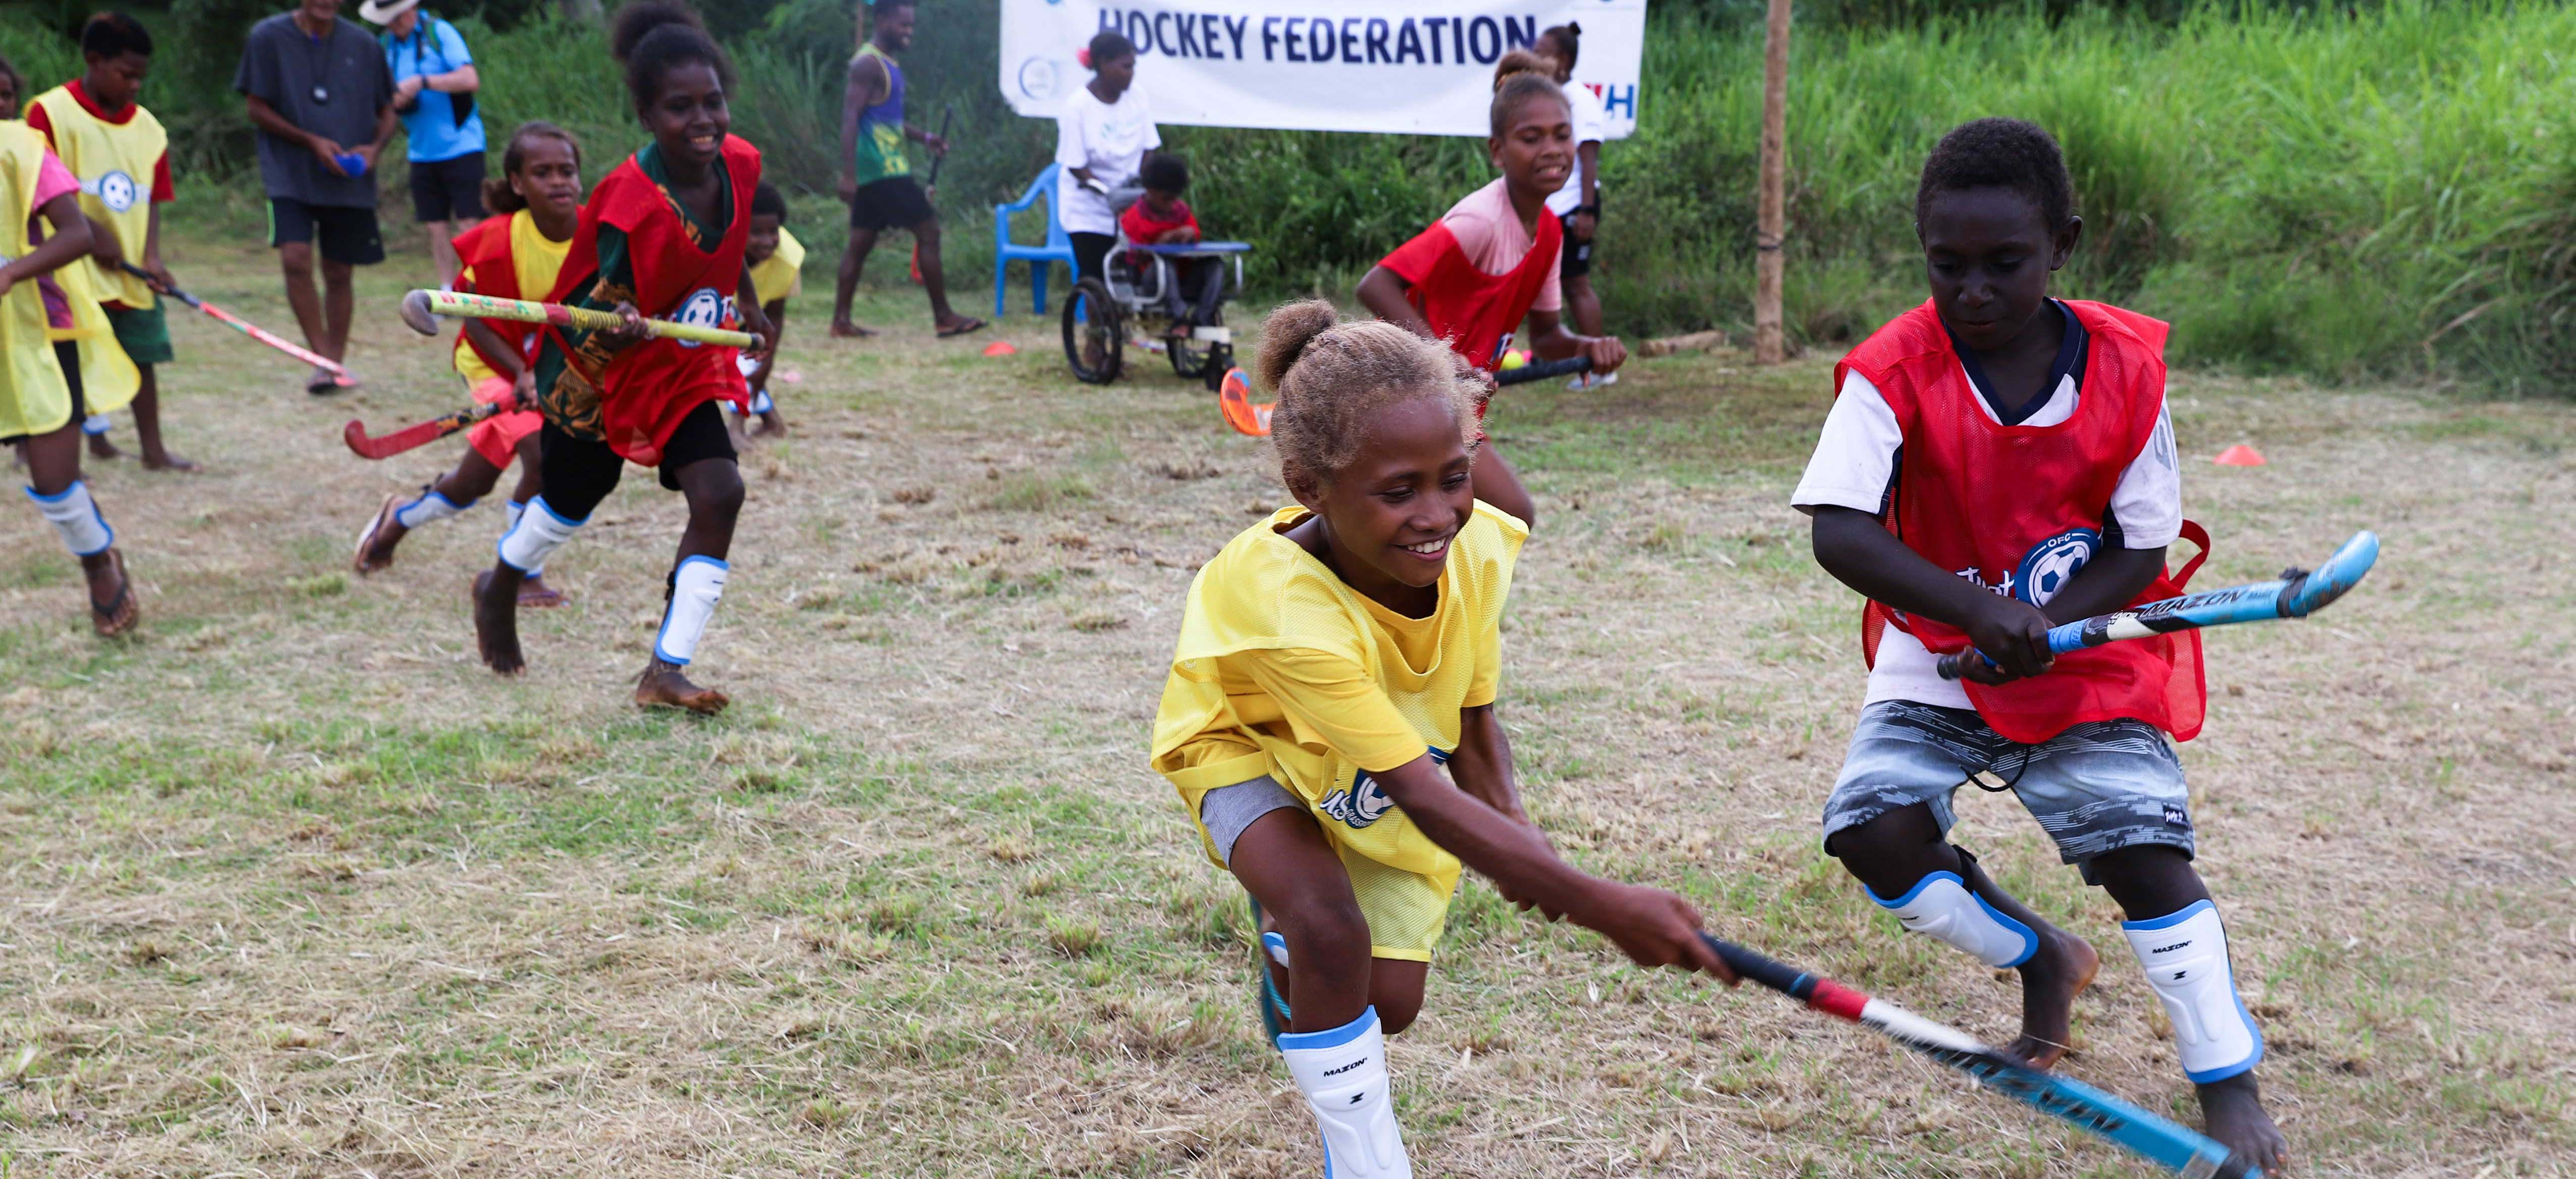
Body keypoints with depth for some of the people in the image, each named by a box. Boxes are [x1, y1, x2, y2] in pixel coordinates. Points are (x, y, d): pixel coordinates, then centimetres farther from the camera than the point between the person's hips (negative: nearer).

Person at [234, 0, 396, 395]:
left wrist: (374, 147, -8)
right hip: (290, 174, -2)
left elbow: (387, 111, 12)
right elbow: (257, 109, -2)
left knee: (338, 273, 8)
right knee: (295, 258, -18)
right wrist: (311, 142, -12)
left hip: (350, 182, 2)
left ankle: (336, 363, 20)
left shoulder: (362, 45, 4)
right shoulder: (268, 38, -3)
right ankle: (323, 359, -11)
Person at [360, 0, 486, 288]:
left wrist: (422, 82, -23)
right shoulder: (387, 45, 10)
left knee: (468, 223, -8)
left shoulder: (440, 33, -7)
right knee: (437, 226, 7)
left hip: (460, 145, -6)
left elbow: (471, 80, -19)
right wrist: (394, 101, -6)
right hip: (422, 153, 6)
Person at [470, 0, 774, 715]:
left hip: (685, 365, 5)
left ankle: (665, 672, -9)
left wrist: (747, 306, 16)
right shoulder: (629, 202, -33)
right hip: (601, 367, -4)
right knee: (571, 500, 15)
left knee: (718, 495, -14)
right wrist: (622, 328, -50)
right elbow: (596, 313, -28)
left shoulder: (739, 163, -15)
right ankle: (499, 592, 50)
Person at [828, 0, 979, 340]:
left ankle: (841, 321, 10)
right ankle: (943, 318, -4)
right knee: (928, 229, -8)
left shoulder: (886, 63, 18)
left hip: (877, 171, 10)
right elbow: (851, 117, -20)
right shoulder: (868, 64, -13)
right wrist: (849, 174, -26)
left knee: (861, 242, 9)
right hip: (882, 168, -10)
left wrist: (924, 138, 17)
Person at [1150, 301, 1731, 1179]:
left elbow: (1473, 718, -8)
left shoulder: (1477, 548, -26)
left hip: (1401, 746, 5)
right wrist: (1603, 908, -50)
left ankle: (1287, 947, 35)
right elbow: (1425, 798, -44)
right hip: (1251, 744, -5)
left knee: (1388, 1005, -1)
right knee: (1332, 929, -32)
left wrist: (1514, 837, -28)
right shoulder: (1286, 603, -43)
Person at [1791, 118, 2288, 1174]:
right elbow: (1839, 533, -26)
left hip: (2091, 659, -1)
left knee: (2145, 849, -11)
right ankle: (2042, 958, 13)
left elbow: (2142, 545, -8)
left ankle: (2228, 1085, 6)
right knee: (1874, 831, -15)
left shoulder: (2126, 369, -13)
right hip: (1936, 658, 1)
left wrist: (2042, 629, -25)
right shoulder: (1893, 372, -17)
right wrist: (1978, 610, -38)